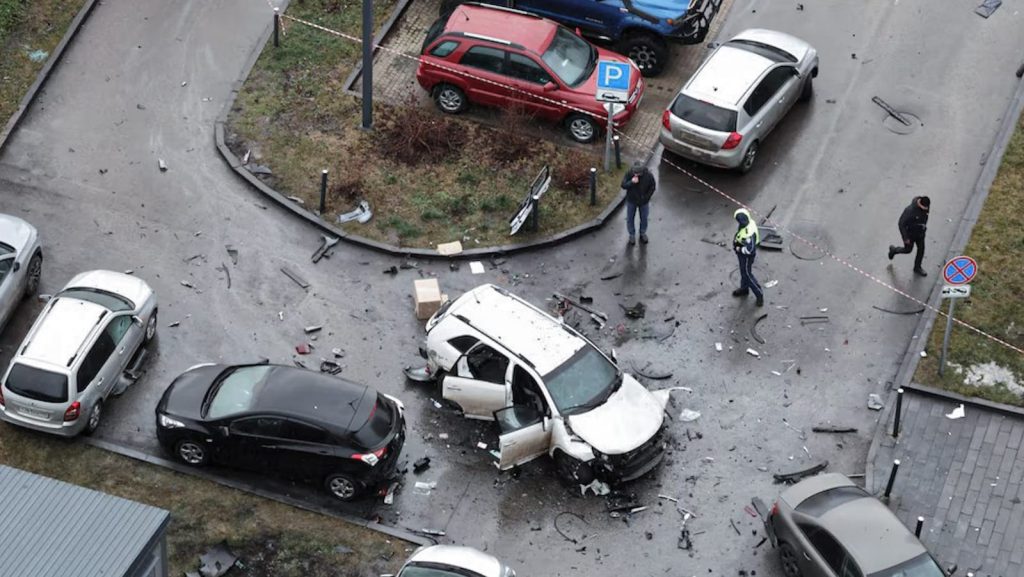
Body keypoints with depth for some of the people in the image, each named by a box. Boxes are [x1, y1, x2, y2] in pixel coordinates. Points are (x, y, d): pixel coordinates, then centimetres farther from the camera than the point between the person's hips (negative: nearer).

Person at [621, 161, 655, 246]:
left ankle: (643, 233, 43)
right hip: (631, 201, 0)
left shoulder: (649, 175, -24)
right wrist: (631, 182, -38)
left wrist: (646, 198, -12)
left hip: (644, 201, 0)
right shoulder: (629, 173, -24)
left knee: (644, 219, 19)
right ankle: (632, 235, 36)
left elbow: (652, 188, -9)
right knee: (630, 219, 14)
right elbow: (623, 185, -20)